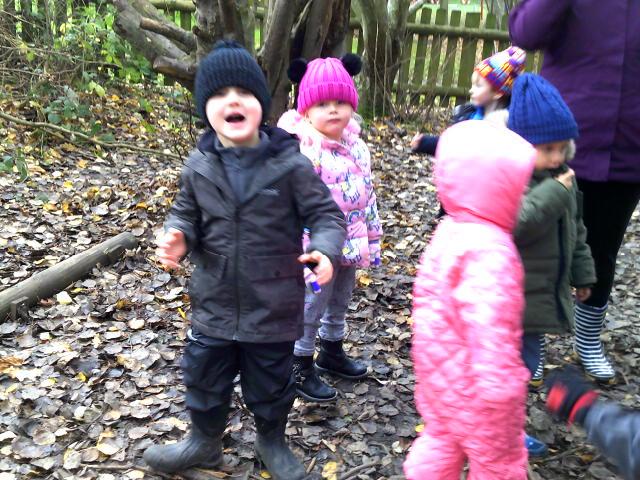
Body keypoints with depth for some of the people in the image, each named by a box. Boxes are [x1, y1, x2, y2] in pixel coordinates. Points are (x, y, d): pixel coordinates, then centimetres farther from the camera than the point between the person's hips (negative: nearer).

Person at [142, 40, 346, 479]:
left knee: (271, 385, 17)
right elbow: (186, 214, 8)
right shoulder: (199, 166, -4)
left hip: (273, 308, -2)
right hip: (213, 306, 3)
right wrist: (178, 238, -14)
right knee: (204, 380, 19)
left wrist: (326, 250, -29)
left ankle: (272, 442, 45)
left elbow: (326, 213, -9)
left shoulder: (290, 164, -14)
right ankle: (204, 441, 46)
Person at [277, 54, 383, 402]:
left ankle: (332, 353, 43)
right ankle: (300, 367, 21)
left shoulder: (356, 145, 6)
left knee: (340, 302, 23)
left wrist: (372, 239, 15)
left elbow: (367, 193, 13)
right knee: (312, 307, 4)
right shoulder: (305, 148, -21)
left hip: (350, 243, 8)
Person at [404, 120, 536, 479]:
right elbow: (489, 325, -35)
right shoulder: (489, 251, -29)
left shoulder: (452, 230, 0)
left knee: (441, 440, 27)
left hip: (441, 369, 9)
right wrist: (500, 385, -29)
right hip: (472, 381, -8)